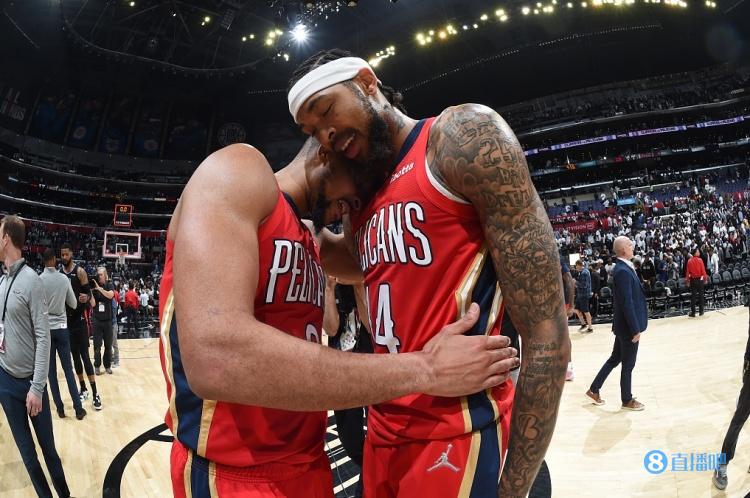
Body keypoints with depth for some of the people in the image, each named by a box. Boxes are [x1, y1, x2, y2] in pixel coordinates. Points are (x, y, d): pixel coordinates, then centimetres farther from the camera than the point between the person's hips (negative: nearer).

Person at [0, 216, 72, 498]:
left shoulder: (31, 280, -13)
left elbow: (43, 337, -15)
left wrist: (37, 387, -16)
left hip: (29, 382, -5)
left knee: (48, 447, 7)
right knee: (26, 450, 13)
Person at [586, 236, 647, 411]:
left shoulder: (623, 268, 8)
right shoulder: (623, 271, -24)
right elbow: (627, 303, -25)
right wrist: (636, 329, -21)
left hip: (623, 325, 9)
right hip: (628, 326, -9)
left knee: (615, 358, 19)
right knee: (628, 364, 7)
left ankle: (594, 390, 26)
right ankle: (627, 400, 24)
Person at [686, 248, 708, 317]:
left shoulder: (689, 261, -4)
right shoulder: (700, 260, -10)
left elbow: (687, 271, -2)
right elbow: (703, 270, -9)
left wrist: (687, 280, 6)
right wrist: (705, 278, 1)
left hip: (692, 280, 1)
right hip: (700, 279, -1)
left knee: (693, 296, 4)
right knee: (701, 295, 11)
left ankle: (693, 313, 2)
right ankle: (701, 311, 16)